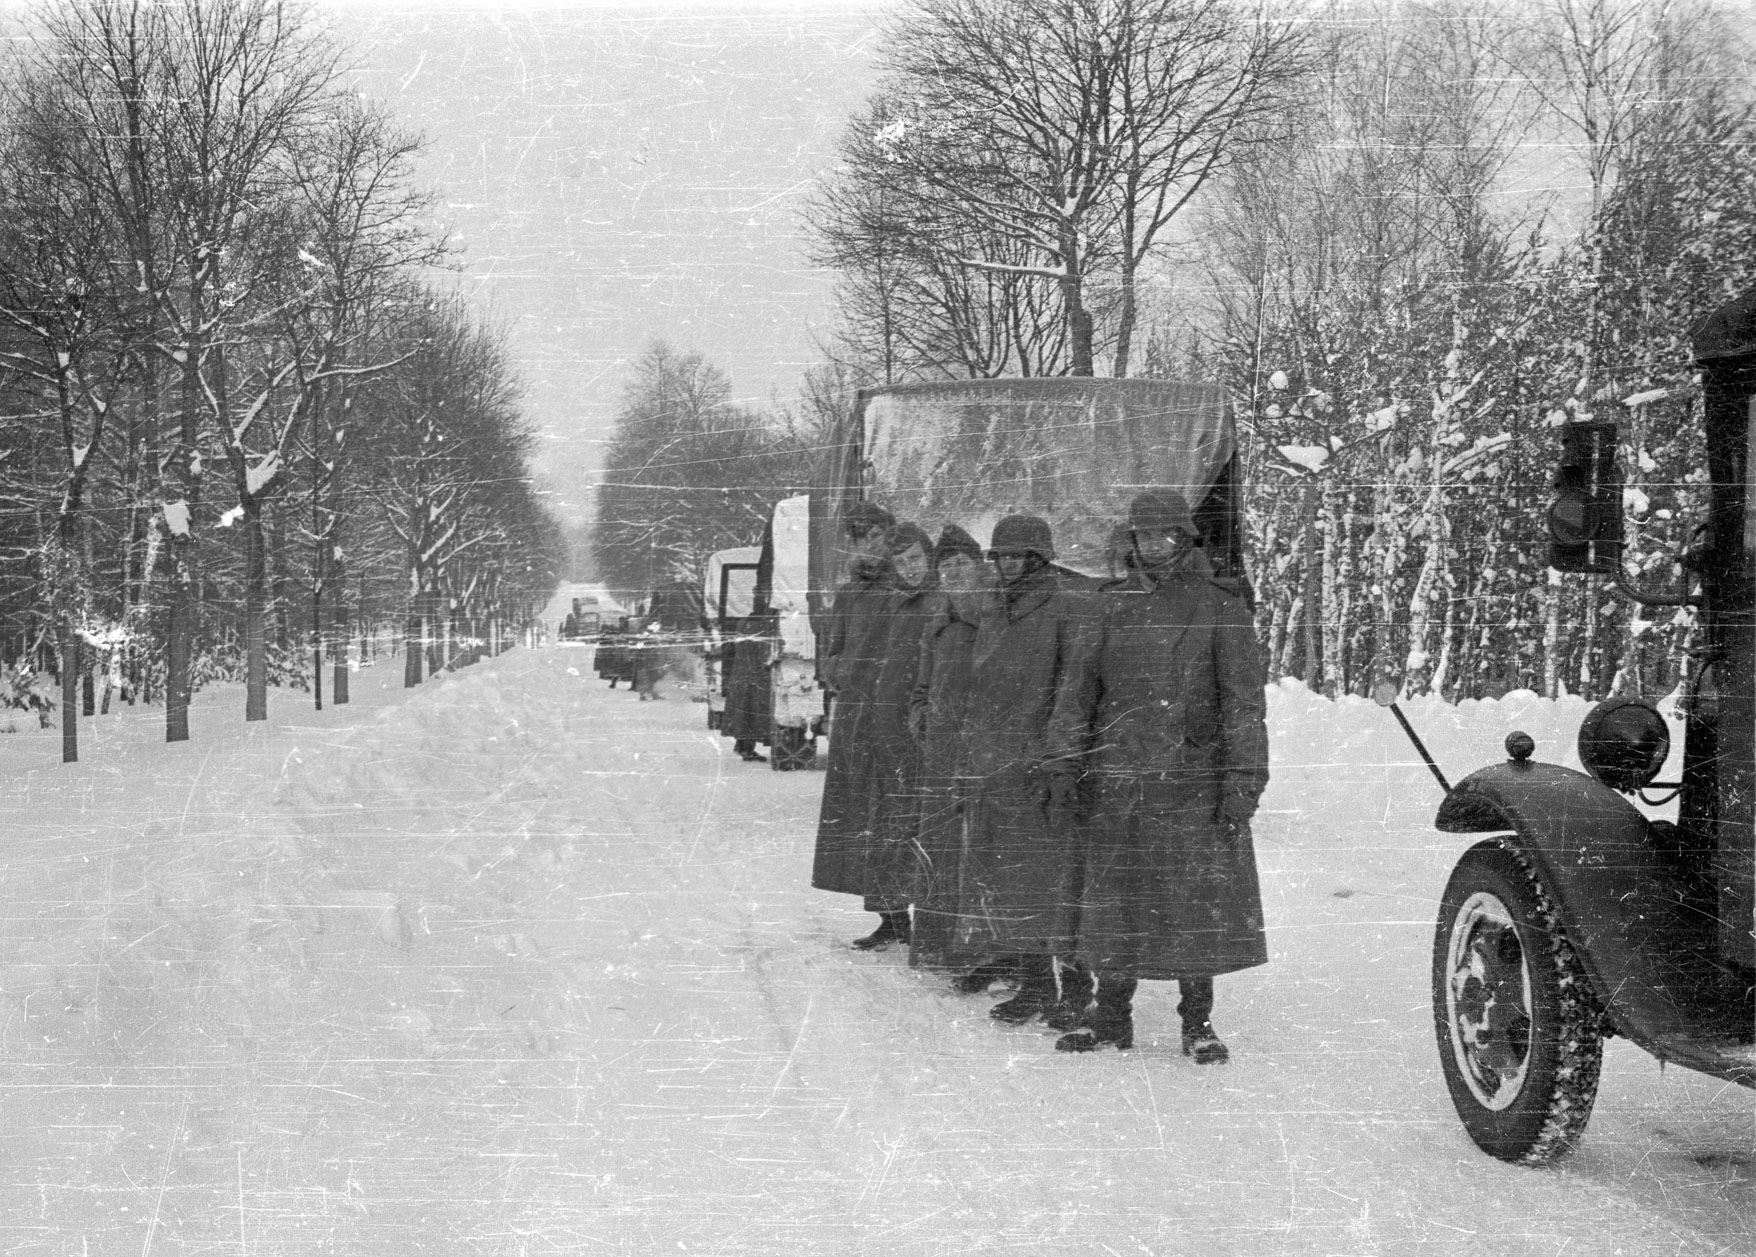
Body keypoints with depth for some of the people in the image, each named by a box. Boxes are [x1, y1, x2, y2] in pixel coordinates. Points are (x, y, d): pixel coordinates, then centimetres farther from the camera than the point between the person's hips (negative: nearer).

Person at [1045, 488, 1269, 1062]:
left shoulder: (1220, 610, 1)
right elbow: (1079, 685, 14)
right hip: (1118, 781, 3)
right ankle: (1111, 1013, 20)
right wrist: (1066, 756, 7)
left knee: (1200, 899, -1)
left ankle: (1197, 1021, 12)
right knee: (1113, 900, 7)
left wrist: (1243, 776, -9)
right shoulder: (1114, 605, 11)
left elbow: (1244, 700, -2)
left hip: (1194, 782, -3)